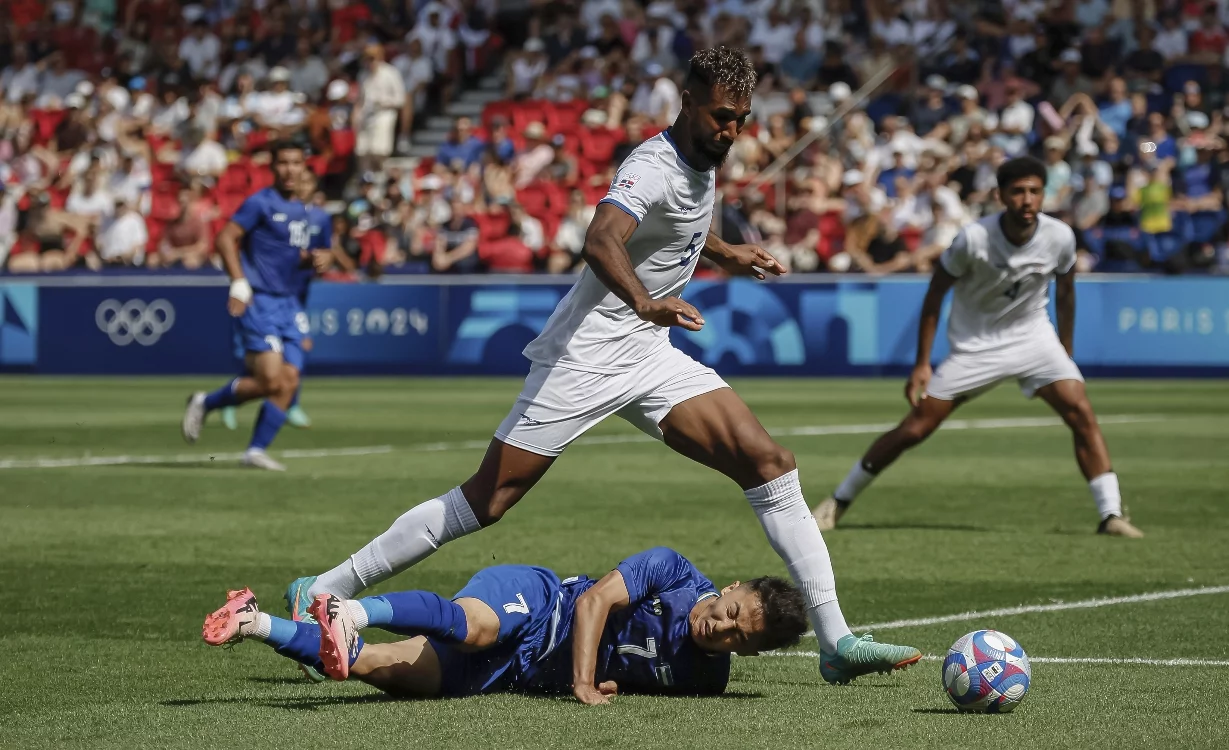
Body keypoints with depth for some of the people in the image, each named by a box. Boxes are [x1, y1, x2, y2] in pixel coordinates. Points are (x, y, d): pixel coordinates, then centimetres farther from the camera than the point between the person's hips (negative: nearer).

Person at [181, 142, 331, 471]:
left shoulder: (303, 212, 16)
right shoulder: (260, 203, -7)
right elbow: (226, 238, -13)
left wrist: (313, 257, 7)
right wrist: (239, 282, -22)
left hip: (288, 305, 8)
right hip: (258, 301, -7)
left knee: (290, 381, -3)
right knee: (270, 380, -16)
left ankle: (256, 450, 4)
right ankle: (204, 403, 6)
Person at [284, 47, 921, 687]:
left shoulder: (704, 158, 8)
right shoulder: (654, 168, -21)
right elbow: (600, 243, -42)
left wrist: (722, 253, 32)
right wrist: (645, 303, -58)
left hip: (649, 355, 8)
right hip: (587, 355, -8)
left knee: (769, 463, -7)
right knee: (487, 499, -7)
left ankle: (836, 642, -8)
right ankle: (326, 591, 5)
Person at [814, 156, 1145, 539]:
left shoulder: (1060, 237, -14)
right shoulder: (974, 238, -23)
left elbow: (1065, 292, 6)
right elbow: (935, 293, -10)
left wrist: (1065, 354, 12)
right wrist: (922, 364, -10)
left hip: (1033, 336, 2)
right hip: (975, 345, -2)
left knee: (1082, 414, -19)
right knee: (914, 429, -4)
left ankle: (1111, 515, -16)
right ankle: (839, 500, 13)